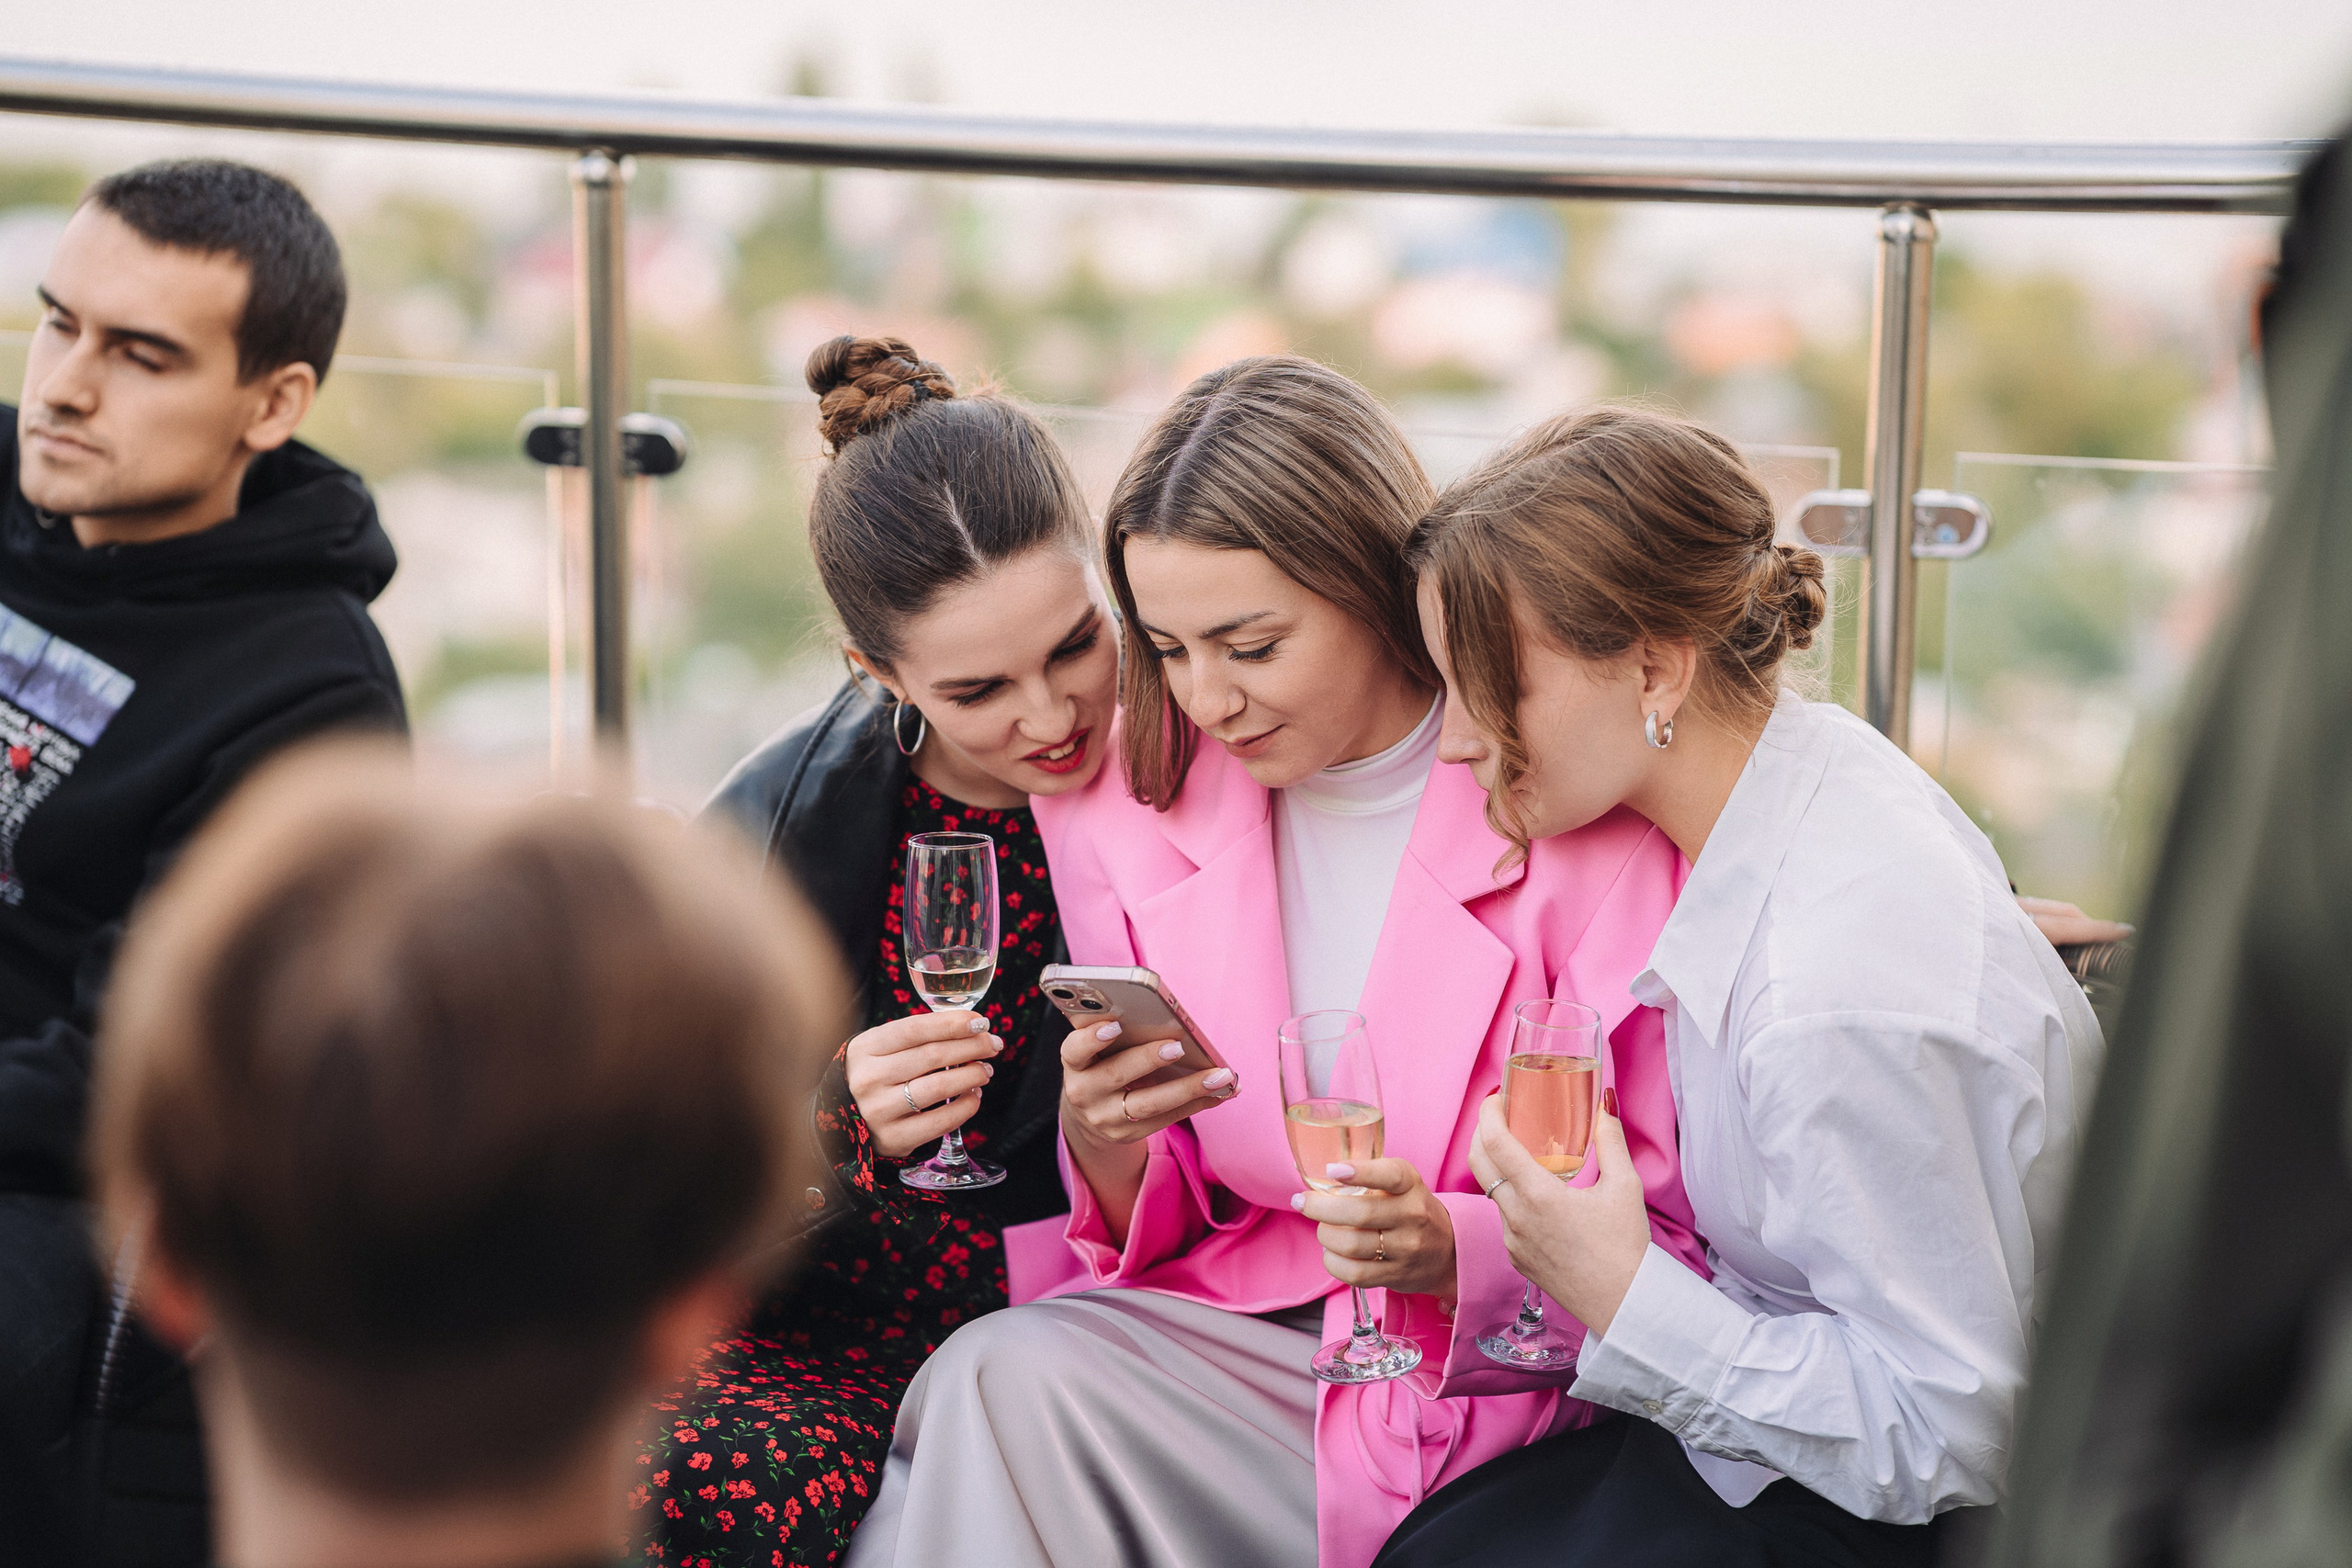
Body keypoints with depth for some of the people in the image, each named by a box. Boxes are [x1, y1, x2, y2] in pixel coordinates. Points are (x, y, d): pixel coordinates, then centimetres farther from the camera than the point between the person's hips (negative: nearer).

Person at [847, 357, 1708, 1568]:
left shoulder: (1585, 825, -10)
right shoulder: (1127, 811, 4)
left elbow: (1667, 1243, -5)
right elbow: (1146, 1234, 10)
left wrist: (1453, 1251, -24)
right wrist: (1107, 1149, -13)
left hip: (1468, 1383, -4)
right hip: (1223, 1318, 5)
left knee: (1014, 1381, -26)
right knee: (1006, 1368, -28)